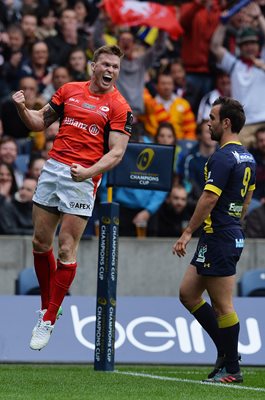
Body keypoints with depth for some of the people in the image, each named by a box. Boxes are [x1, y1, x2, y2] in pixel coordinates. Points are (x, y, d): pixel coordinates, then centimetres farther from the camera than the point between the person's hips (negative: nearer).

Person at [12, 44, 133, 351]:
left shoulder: (119, 107, -3)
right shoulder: (69, 90, 10)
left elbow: (117, 151, -9)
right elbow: (40, 122, 17)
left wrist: (89, 172, -25)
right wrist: (22, 108, -5)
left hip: (83, 179, -5)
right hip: (53, 169, 5)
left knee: (66, 250, -7)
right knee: (40, 242, 9)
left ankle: (48, 322, -1)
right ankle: (47, 306, 27)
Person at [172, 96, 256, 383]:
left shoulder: (223, 158, -16)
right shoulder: (247, 158, 14)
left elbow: (209, 199, -20)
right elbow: (247, 199, 22)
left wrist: (187, 233, -16)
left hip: (219, 240, -10)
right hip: (233, 236, 10)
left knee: (222, 306, -3)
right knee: (188, 293, 14)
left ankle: (231, 369, 2)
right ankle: (226, 351, 15)